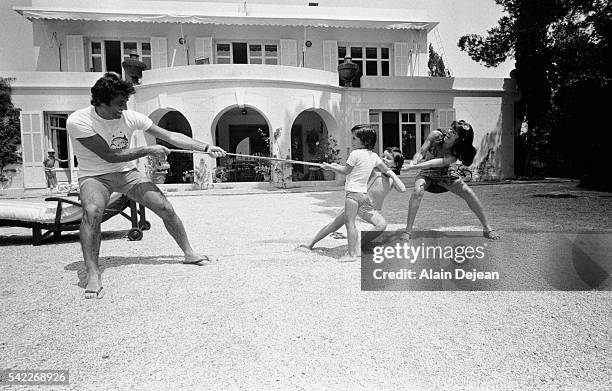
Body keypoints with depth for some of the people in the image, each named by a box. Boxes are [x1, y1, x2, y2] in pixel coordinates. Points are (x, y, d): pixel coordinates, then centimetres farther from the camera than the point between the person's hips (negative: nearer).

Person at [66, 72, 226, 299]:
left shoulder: (130, 117, -12)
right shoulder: (77, 121, -21)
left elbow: (171, 136, -9)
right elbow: (109, 156, -24)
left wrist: (206, 148, -15)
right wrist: (148, 150, -21)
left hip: (127, 172, 4)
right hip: (94, 176, -3)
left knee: (165, 208, -8)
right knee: (92, 211, -35)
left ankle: (189, 253, 12)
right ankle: (93, 275, -26)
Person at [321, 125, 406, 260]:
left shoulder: (355, 153, -11)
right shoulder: (374, 156, 11)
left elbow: (345, 171, -4)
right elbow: (387, 170, 16)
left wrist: (330, 167, 8)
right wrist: (396, 180, 27)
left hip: (353, 192, -8)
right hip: (363, 192, 8)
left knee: (349, 223, -5)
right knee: (349, 222, 17)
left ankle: (351, 254, -4)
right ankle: (355, 249, 21)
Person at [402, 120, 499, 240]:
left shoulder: (456, 152, -23)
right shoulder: (436, 135, -21)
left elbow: (437, 163, -37)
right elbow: (421, 152, -20)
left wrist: (414, 167, -47)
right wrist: (413, 162, -41)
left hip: (445, 173, 1)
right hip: (427, 173, -1)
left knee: (468, 193, -14)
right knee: (418, 191, -33)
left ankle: (487, 228, 3)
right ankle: (407, 231, -29)